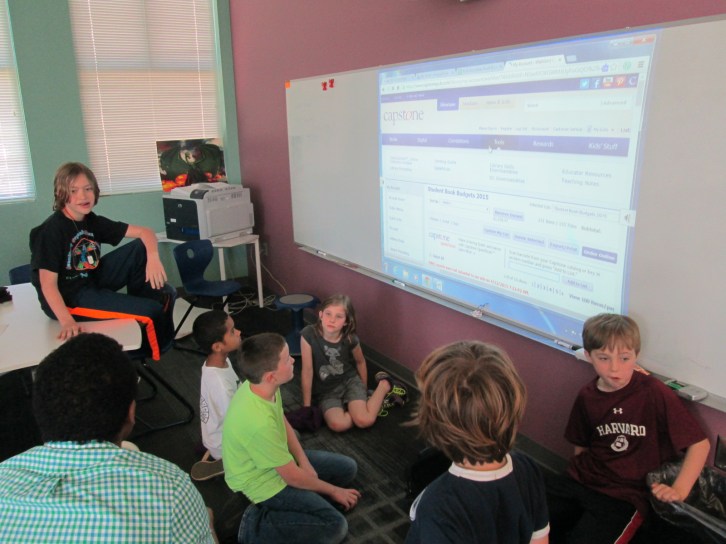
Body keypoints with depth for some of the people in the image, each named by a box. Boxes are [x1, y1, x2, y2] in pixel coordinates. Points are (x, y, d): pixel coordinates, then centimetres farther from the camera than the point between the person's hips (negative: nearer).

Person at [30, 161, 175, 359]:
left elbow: (144, 232, -2)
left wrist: (153, 258, -22)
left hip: (93, 282, 7)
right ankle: (146, 354, 12)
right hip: (68, 298, -7)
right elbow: (47, 283, -23)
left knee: (140, 247, -5)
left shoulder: (93, 221, 1)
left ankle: (138, 302, 4)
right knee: (153, 310, -16)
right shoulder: (52, 230, -19)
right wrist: (66, 321, -35)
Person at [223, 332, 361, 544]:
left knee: (347, 468, 10)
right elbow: (293, 477, -25)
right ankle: (257, 525, -5)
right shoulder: (259, 422, -38)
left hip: (279, 457, 8)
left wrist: (304, 462, -5)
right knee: (335, 526, -14)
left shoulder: (259, 385, -14)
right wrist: (333, 491, -9)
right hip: (263, 479, -8)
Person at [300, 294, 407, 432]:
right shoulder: (308, 335, -21)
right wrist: (307, 406, -10)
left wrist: (363, 389, 16)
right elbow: (307, 370, -15)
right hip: (325, 390, 0)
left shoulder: (350, 339, -15)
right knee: (338, 425, -28)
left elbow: (360, 362, 6)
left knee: (365, 421, -22)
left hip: (350, 380, 1)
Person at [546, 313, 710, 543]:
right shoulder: (587, 396, 4)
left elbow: (700, 443, -7)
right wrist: (580, 471, 3)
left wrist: (679, 490, -14)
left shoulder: (654, 393, -12)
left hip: (625, 495, -4)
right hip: (581, 481, 5)